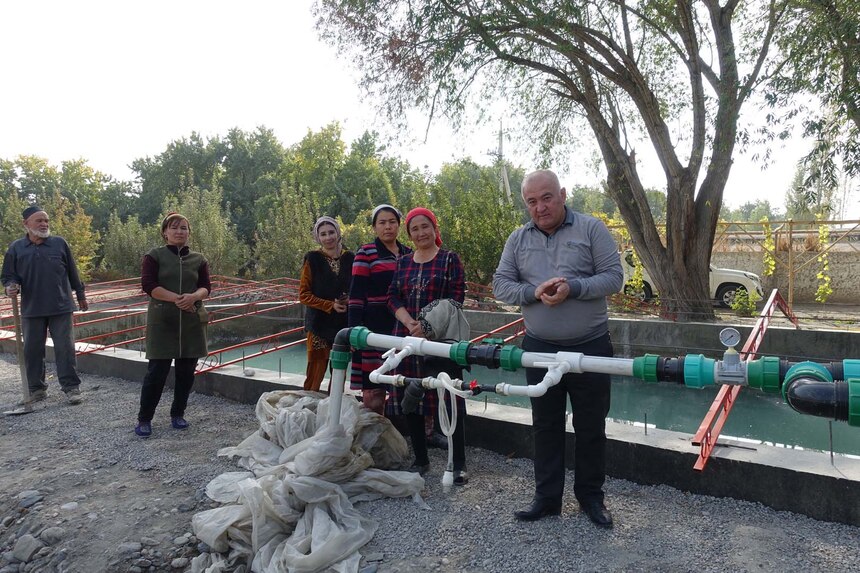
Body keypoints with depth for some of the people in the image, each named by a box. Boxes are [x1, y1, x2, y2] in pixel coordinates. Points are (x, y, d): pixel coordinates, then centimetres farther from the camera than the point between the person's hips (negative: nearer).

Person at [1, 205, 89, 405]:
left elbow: (72, 272, 9)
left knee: (65, 348, 0)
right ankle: (37, 389, 21)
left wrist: (81, 295, 14)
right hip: (31, 310, 2)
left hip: (61, 308, -1)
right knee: (32, 350, 8)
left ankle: (71, 387, 7)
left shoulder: (60, 243, 2)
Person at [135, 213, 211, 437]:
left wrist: (193, 297, -18)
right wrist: (175, 298, -20)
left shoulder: (198, 259, 9)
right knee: (157, 371, -3)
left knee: (186, 371, 7)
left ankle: (178, 414, 24)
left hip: (192, 321, 3)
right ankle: (144, 419, 11)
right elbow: (148, 285, -9)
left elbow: (206, 287, 4)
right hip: (162, 322, -3)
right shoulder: (154, 256, 1)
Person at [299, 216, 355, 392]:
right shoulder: (313, 259, -2)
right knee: (315, 375, -5)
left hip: (344, 324, 3)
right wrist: (330, 305, -14)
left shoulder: (349, 259, 6)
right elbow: (304, 295, -3)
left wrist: (349, 300, -6)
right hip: (320, 324, -3)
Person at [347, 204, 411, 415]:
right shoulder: (366, 254, -3)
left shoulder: (408, 254, 12)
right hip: (375, 325, -5)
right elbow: (356, 295, -7)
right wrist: (354, 330, -13)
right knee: (373, 386, -3)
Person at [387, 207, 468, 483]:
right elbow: (393, 298, 7)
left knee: (450, 400, -3)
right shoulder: (402, 263, 14)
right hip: (407, 338, 4)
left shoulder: (450, 259, 2)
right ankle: (421, 459, 23)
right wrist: (411, 323, -11)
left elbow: (456, 297, -6)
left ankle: (459, 464, 8)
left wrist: (427, 325, -16)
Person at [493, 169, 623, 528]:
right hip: (539, 348, 3)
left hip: (590, 347, -2)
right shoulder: (518, 239, 5)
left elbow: (613, 277, -8)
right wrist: (534, 292, -17)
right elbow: (500, 285, 2)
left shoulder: (591, 229, -3)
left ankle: (591, 496, 28)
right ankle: (547, 497, 26)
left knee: (591, 427, 10)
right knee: (545, 425, 12)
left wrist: (572, 289, -23)